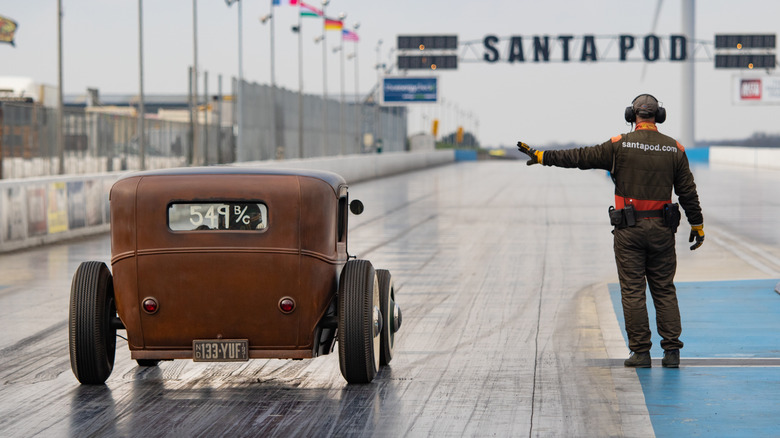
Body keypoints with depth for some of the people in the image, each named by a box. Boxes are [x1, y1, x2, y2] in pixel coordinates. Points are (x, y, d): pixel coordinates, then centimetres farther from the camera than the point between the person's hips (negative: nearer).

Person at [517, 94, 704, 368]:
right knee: (664, 290, 8)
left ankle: (640, 351, 1)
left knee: (633, 290, 2)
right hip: (661, 231, 2)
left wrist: (542, 156, 5)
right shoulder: (674, 149, 3)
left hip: (629, 229, -2)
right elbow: (688, 192, 5)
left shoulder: (620, 145, -5)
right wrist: (697, 226, 15)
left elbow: (580, 157, -3)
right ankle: (671, 350, 4)